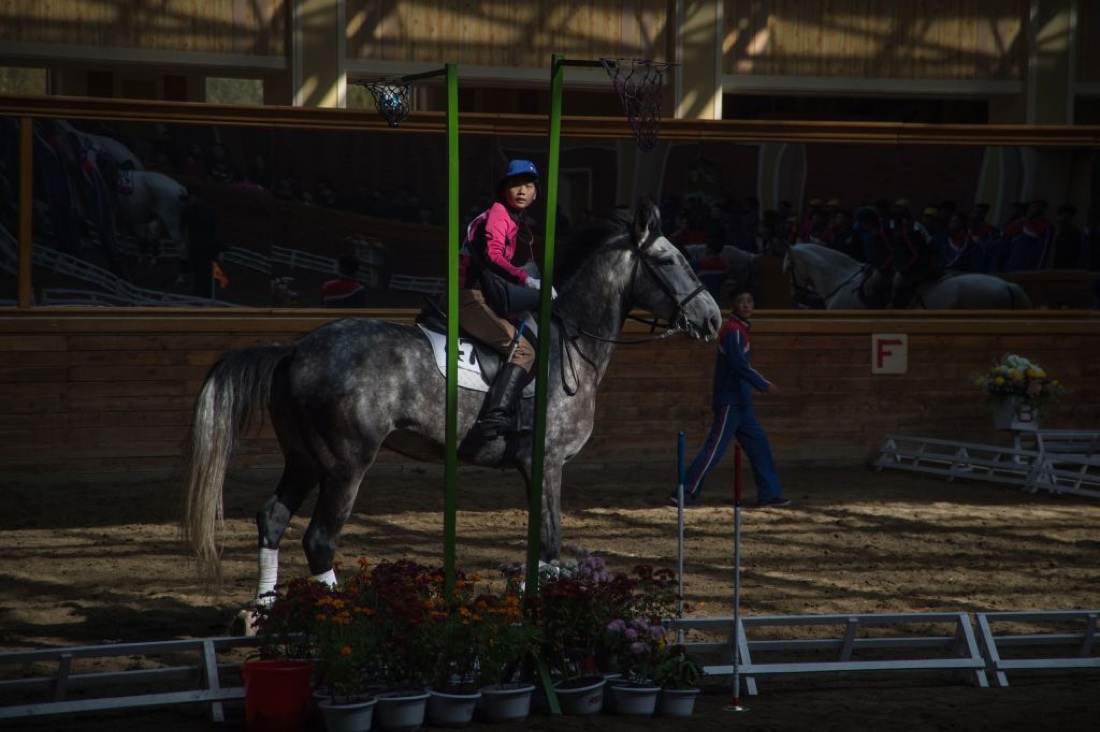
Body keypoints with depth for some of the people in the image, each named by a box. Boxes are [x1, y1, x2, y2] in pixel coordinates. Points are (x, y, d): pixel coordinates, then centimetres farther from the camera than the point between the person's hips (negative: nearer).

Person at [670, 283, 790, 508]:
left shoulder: (740, 329, 16)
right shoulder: (733, 331, -15)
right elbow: (740, 365, -25)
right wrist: (764, 385, -24)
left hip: (741, 403, 10)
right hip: (730, 402, -10)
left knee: (758, 445, 11)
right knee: (715, 448, -9)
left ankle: (769, 493, 15)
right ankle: (686, 494, -7)